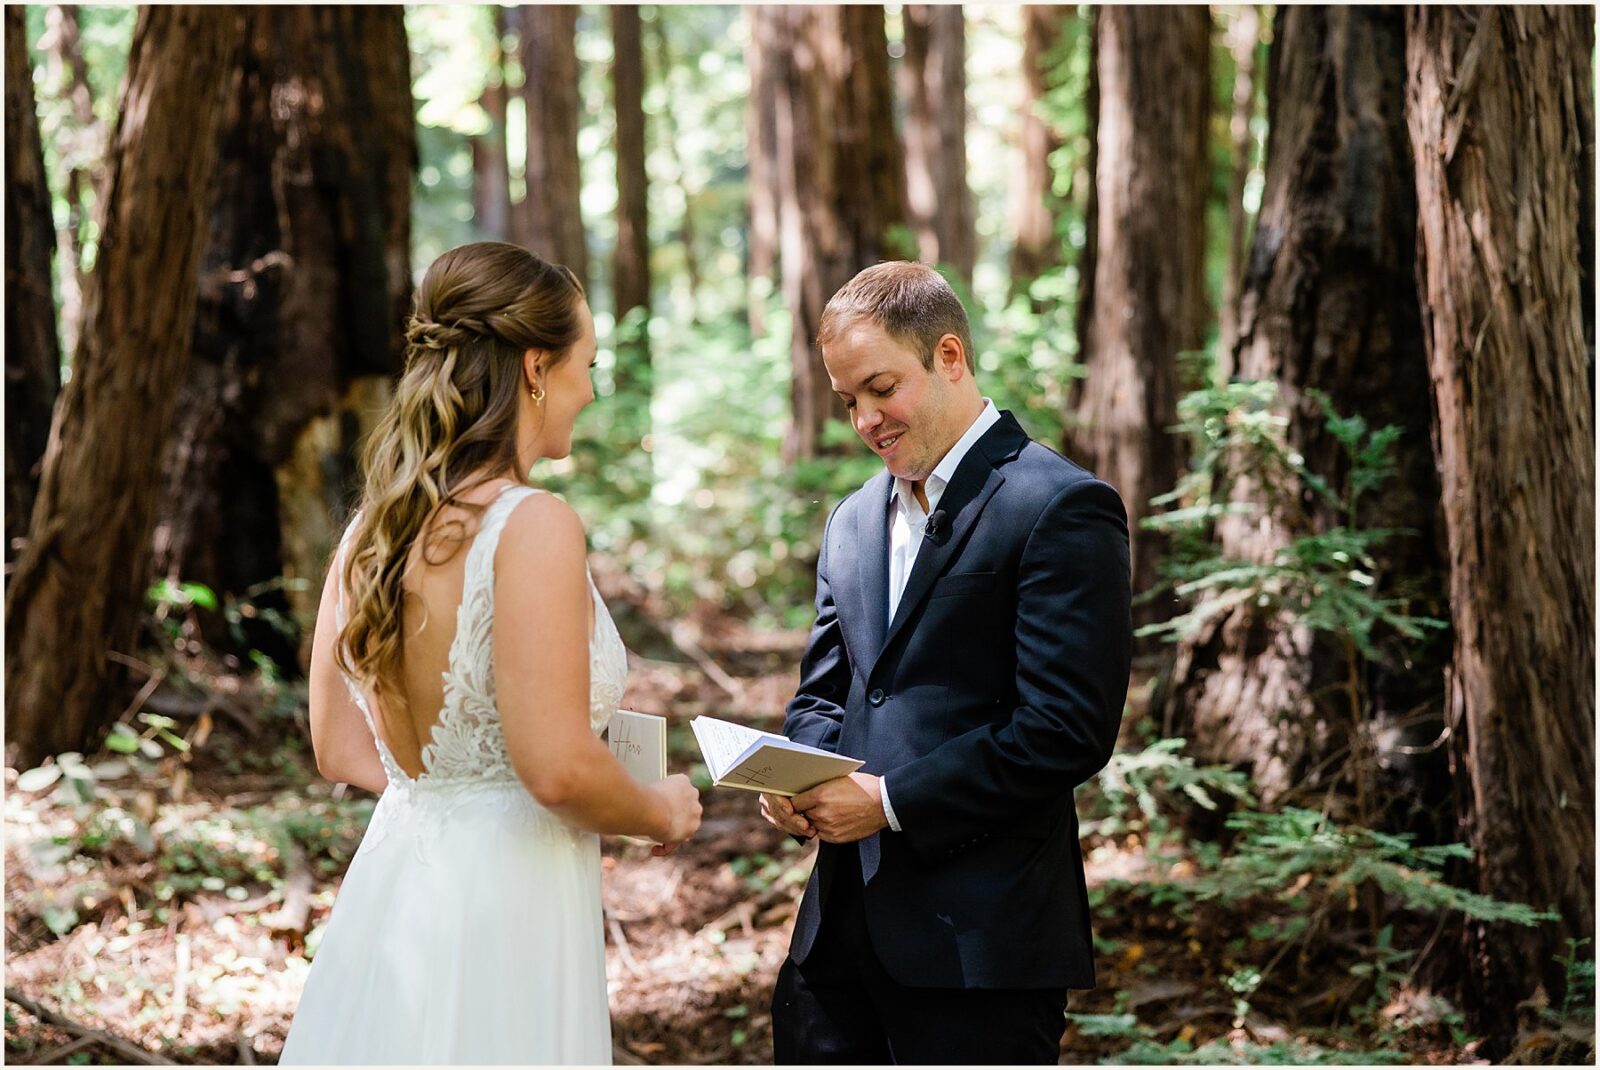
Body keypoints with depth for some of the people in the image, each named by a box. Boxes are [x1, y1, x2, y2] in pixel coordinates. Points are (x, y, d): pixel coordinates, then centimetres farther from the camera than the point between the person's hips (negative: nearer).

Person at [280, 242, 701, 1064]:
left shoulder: (371, 526, 6)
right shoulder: (533, 526, -16)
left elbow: (341, 751, 12)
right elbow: (558, 768, -21)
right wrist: (661, 813, -3)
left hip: (392, 881, 8)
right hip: (501, 903, -8)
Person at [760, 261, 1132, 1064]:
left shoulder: (1060, 509, -9)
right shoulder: (854, 521, 16)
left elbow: (1067, 730, -16)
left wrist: (891, 800, -16)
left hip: (978, 938, -7)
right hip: (843, 922, 7)